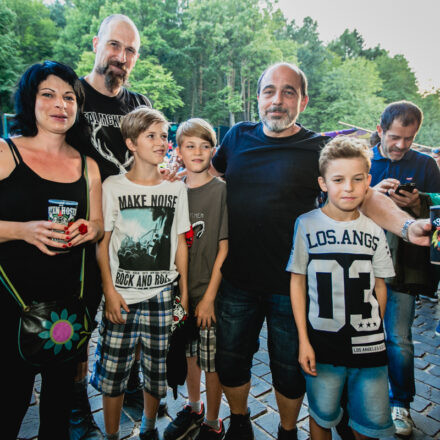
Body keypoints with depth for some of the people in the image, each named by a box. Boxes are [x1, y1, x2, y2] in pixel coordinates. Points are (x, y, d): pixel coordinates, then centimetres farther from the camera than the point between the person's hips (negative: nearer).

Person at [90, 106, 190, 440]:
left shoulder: (176, 188, 3)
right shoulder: (113, 186, -3)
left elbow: (180, 242, 6)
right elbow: (102, 243, -2)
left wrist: (184, 292, 4)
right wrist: (110, 292, -8)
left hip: (162, 294, 2)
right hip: (122, 296, -1)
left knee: (158, 369, 13)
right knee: (113, 373, 7)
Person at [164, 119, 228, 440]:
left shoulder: (221, 190, -9)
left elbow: (224, 248, -10)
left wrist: (210, 296, -12)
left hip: (209, 291, -4)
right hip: (181, 288, 4)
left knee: (212, 360, 8)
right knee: (189, 353, 20)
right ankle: (193, 409, 43)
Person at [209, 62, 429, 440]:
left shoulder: (320, 150, -5)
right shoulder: (238, 136, 5)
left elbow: (366, 196, -9)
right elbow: (208, 173, 21)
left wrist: (407, 225, -26)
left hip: (289, 285, -3)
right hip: (236, 280, 3)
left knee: (289, 368, 15)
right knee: (230, 359, 18)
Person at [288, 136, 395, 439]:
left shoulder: (374, 231, -2)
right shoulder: (307, 224, -8)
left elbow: (380, 286, 8)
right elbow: (297, 282, -5)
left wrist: (375, 332, 8)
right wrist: (303, 340, -6)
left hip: (369, 346, 2)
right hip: (323, 345, -2)